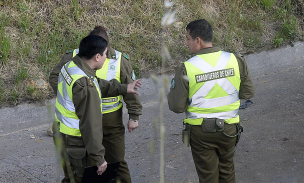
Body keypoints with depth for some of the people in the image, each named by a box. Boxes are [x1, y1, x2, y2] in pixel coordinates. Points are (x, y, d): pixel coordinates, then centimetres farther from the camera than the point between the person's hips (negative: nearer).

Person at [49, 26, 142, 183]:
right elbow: (54, 77, 1)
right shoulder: (74, 57, -8)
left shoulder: (120, 60, -8)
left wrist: (134, 116, 0)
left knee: (116, 161, 7)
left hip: (111, 121, -1)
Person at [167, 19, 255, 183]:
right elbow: (248, 92, 1)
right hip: (229, 129, 3)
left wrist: (170, 92, 5)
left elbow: (177, 107, -14)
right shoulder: (235, 60, -8)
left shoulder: (186, 69, -18)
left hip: (200, 131, -3)